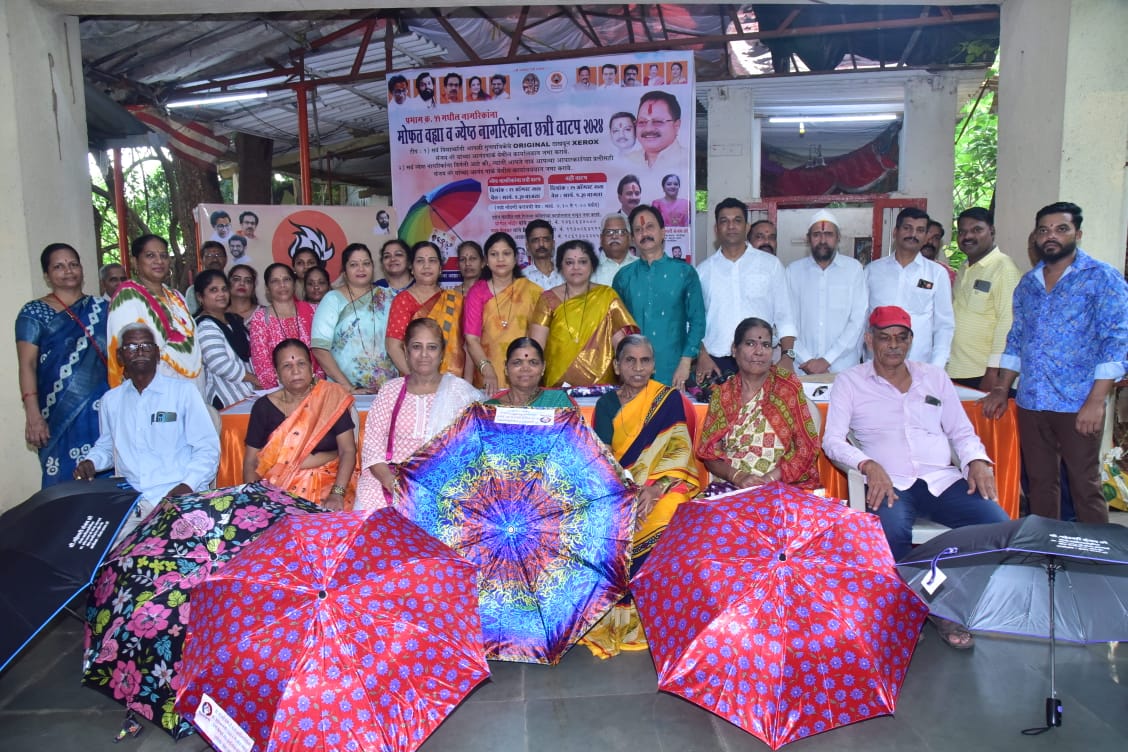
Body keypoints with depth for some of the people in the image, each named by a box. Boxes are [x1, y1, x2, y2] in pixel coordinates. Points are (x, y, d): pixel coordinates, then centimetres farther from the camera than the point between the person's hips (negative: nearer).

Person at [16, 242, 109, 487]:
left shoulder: (101, 307, 12)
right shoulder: (34, 313, 2)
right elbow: (27, 365, -3)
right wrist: (32, 415, -13)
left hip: (105, 409, 3)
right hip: (61, 413, -3)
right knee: (67, 482, -3)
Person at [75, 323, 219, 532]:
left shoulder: (184, 390, 4)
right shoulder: (111, 399, 17)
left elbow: (207, 448, 1)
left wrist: (188, 485, -14)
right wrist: (90, 462, 10)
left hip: (178, 498, -3)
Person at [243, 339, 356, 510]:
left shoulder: (331, 398, 0)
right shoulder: (264, 406, 6)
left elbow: (348, 451, -5)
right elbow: (251, 461, 7)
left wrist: (337, 493, -19)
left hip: (327, 481, -2)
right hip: (277, 485, 2)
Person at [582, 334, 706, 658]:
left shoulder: (670, 399, 4)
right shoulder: (606, 404, 11)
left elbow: (679, 451, -6)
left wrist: (654, 487, -23)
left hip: (664, 484, -2)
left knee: (659, 518, -34)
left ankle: (631, 616, -19)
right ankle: (605, 614, -12)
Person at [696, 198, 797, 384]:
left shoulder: (770, 264, 9)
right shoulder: (703, 270, 11)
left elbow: (784, 316, 6)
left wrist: (787, 356, -4)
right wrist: (702, 356, -1)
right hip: (716, 363, 1)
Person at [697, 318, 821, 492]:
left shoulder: (788, 386, 5)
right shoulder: (722, 394, 9)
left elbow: (806, 448, 2)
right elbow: (709, 451, 6)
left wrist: (769, 479, -11)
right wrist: (738, 477, -12)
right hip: (730, 487, 2)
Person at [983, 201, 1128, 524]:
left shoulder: (1102, 278, -3)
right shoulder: (1027, 283, 13)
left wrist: (1096, 401, -17)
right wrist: (1002, 389, 12)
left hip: (1078, 405, -5)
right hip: (1031, 402, 5)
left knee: (1085, 487, 0)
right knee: (1040, 484, 12)